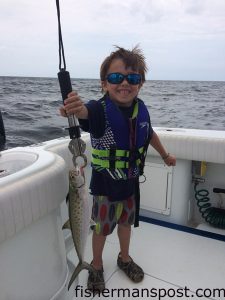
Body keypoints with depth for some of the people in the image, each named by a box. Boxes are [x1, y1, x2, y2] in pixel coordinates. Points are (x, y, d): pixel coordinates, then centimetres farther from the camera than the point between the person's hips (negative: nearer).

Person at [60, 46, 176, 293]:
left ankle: (124, 258, 52)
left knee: (126, 221, 25)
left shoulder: (141, 108, -8)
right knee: (101, 227, 14)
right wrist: (76, 109, -72)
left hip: (131, 182, 5)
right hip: (105, 184, -4)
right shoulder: (100, 109, -24)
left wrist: (165, 155, 24)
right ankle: (96, 265, 43)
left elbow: (150, 134, 11)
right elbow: (86, 112, -49)